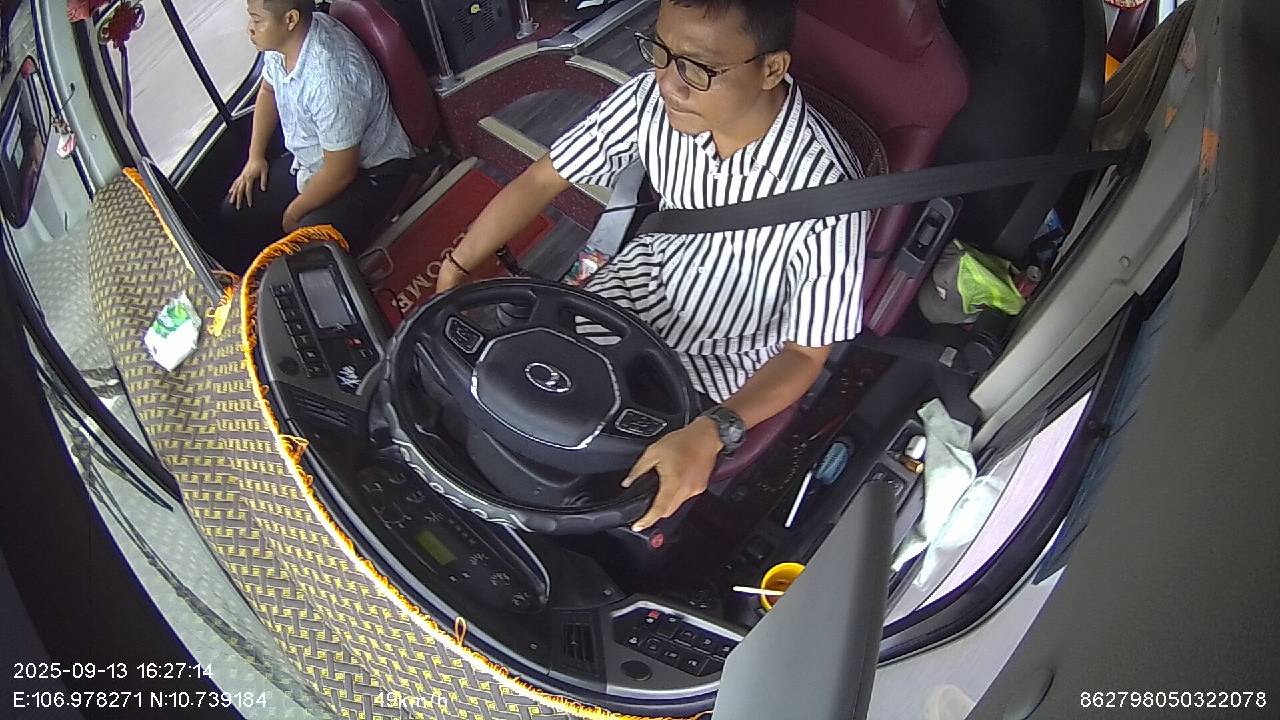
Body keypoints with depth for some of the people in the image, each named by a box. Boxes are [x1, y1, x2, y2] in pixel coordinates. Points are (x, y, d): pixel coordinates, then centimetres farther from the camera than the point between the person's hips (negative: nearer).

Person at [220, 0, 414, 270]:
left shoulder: (330, 76, -35)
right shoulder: (281, 39, -8)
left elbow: (341, 171, -27)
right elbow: (268, 91, 16)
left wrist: (294, 213, -13)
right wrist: (255, 156, 11)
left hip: (367, 171, -9)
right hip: (309, 158, 9)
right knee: (236, 212, 4)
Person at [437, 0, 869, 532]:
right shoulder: (654, 100, -22)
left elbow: (805, 354, -24)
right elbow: (542, 179, -8)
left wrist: (710, 434, -41)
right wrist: (451, 275, -12)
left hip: (727, 357, -4)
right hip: (656, 268, 4)